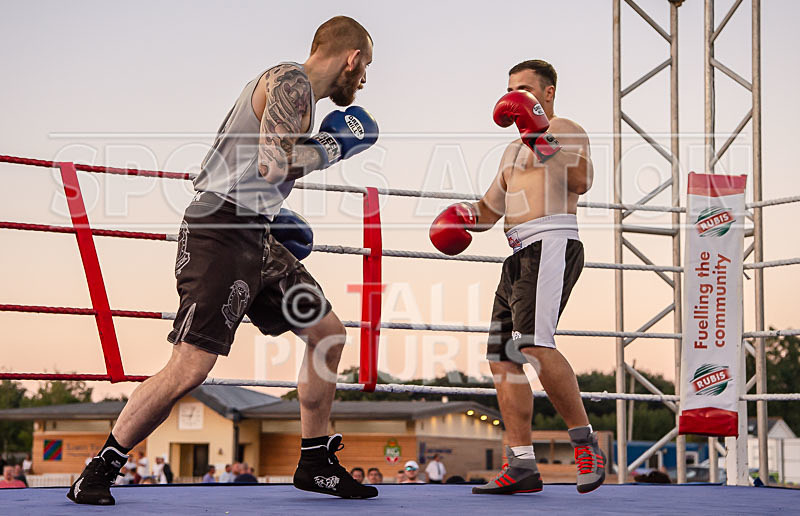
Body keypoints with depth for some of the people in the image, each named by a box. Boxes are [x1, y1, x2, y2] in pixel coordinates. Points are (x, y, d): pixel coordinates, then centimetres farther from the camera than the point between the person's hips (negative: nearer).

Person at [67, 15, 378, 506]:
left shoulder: (295, 90, 22)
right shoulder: (291, 81, -10)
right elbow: (273, 165, -22)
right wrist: (332, 146, -9)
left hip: (256, 238, 11)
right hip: (221, 235, -11)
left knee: (329, 334, 12)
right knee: (189, 368, -16)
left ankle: (316, 464, 20)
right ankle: (100, 470, -3)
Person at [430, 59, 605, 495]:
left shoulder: (566, 131, 3)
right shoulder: (514, 150, 29)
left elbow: (581, 182, -18)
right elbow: (488, 209, 35)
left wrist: (543, 137, -23)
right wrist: (462, 217, 15)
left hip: (552, 245, -9)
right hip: (520, 256, 9)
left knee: (533, 343, -27)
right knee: (502, 358, 1)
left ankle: (585, 443, -19)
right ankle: (522, 466, 2)